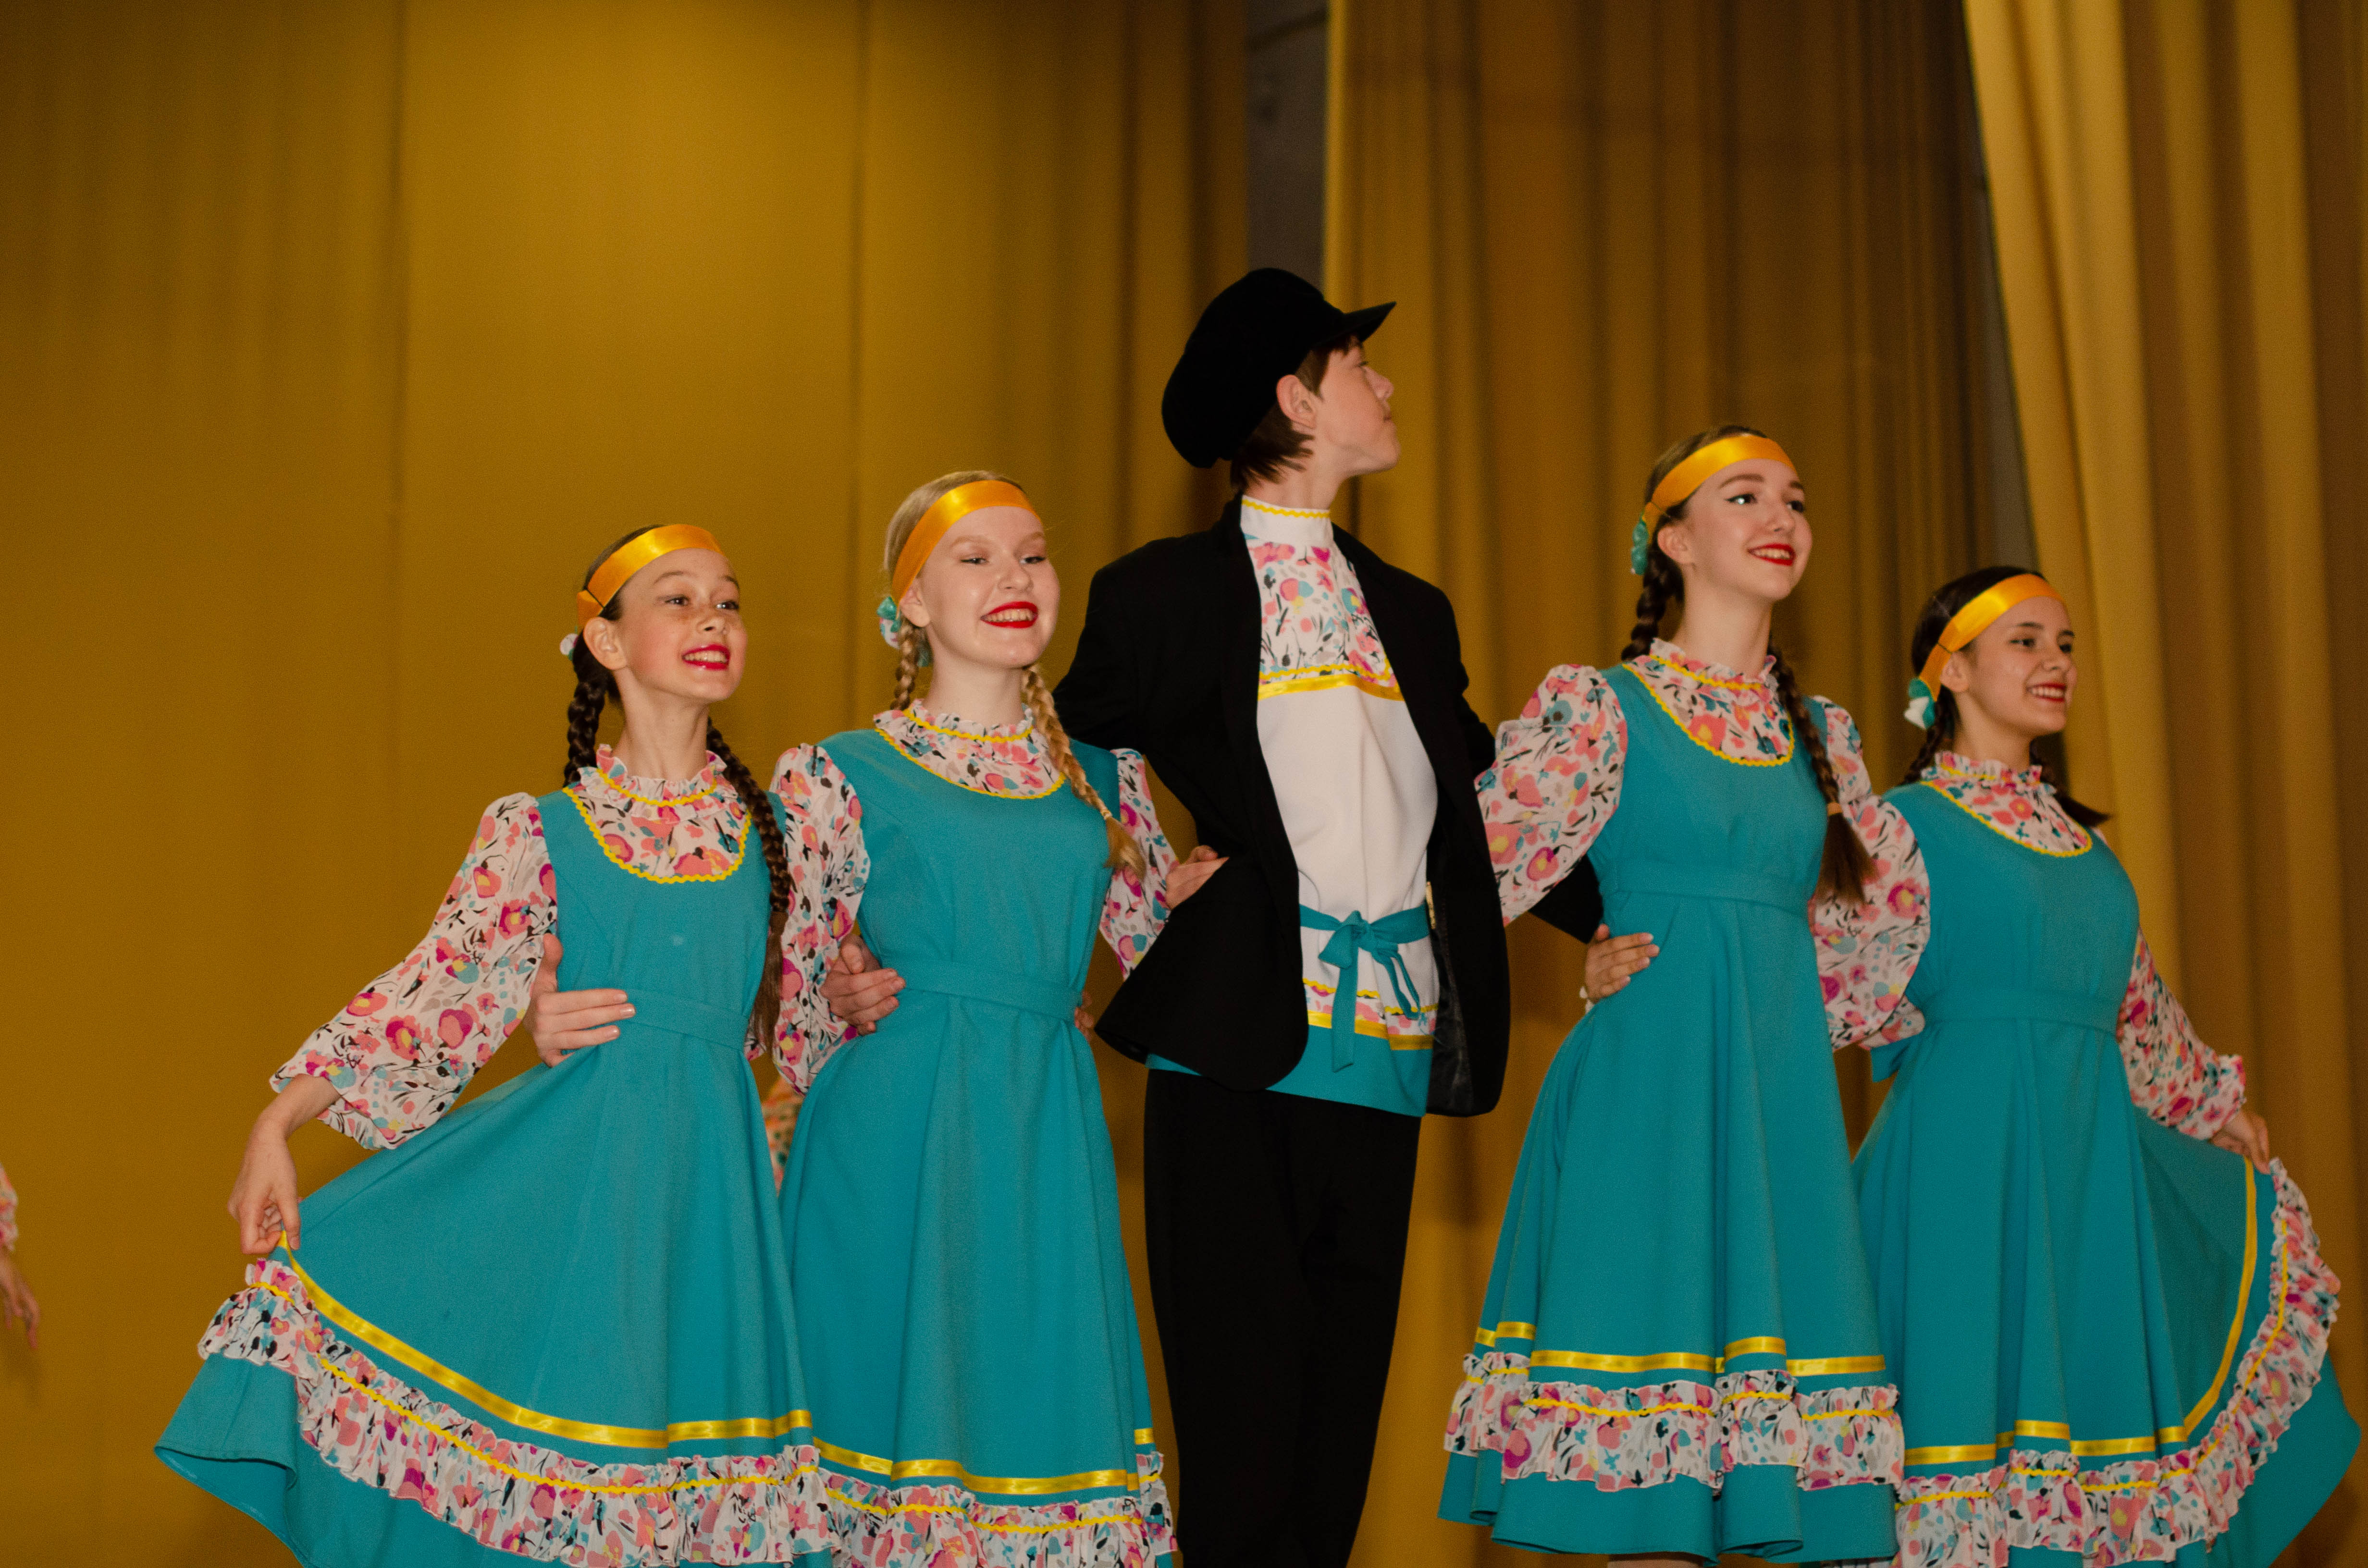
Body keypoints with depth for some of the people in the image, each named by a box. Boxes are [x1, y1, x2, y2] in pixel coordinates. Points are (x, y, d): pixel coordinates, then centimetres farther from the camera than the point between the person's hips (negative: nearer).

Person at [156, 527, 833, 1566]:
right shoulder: (538, 833, 1)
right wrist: (277, 1123, -8)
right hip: (571, 1156, -1)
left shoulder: (772, 825, 7)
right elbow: (433, 994, -2)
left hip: (710, 1164, 1)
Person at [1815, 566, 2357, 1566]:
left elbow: (2136, 1004, 27)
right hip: (1971, 1148, -7)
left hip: (2093, 1147, 7)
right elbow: (1851, 1003, -12)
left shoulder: (2079, 836, 17)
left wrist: (2209, 1101, 32)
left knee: (2097, 1394, 10)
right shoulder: (1902, 823, -3)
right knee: (1982, 1396, -6)